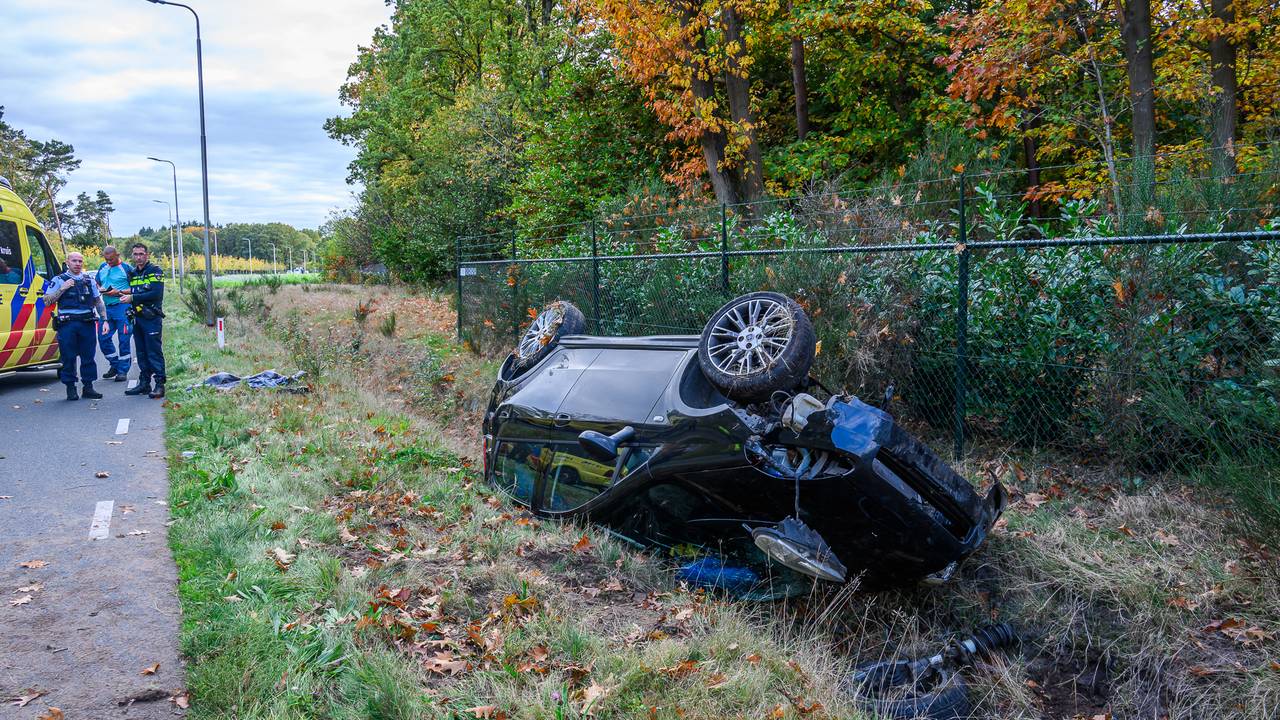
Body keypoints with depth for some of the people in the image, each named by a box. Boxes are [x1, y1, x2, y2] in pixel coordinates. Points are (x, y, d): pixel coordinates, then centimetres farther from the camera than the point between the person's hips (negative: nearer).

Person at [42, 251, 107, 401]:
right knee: (68, 357, 0)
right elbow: (47, 301, -2)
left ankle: (88, 387, 12)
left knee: (88, 356, 4)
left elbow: (98, 302, 18)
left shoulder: (89, 280, 14)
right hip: (67, 324, -3)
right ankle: (70, 388, 7)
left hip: (87, 323, 3)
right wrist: (62, 289, -13)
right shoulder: (58, 280, 4)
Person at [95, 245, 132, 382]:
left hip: (122, 307, -6)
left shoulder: (126, 269, -2)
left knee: (123, 340, -4)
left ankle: (123, 370, 3)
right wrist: (99, 289, 3)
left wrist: (119, 292, -17)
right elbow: (97, 283, 26)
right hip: (106, 307, 6)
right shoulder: (102, 267, 16)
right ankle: (115, 365, 21)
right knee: (103, 338, 5)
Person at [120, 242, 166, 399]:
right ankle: (144, 383, 18)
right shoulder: (132, 273, 17)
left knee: (154, 352, -9)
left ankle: (159, 384, -9)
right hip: (137, 317, 8)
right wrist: (125, 294, 4)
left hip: (151, 317, -8)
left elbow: (156, 294, -17)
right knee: (141, 352, 11)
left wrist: (133, 298, -16)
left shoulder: (155, 271, -6)